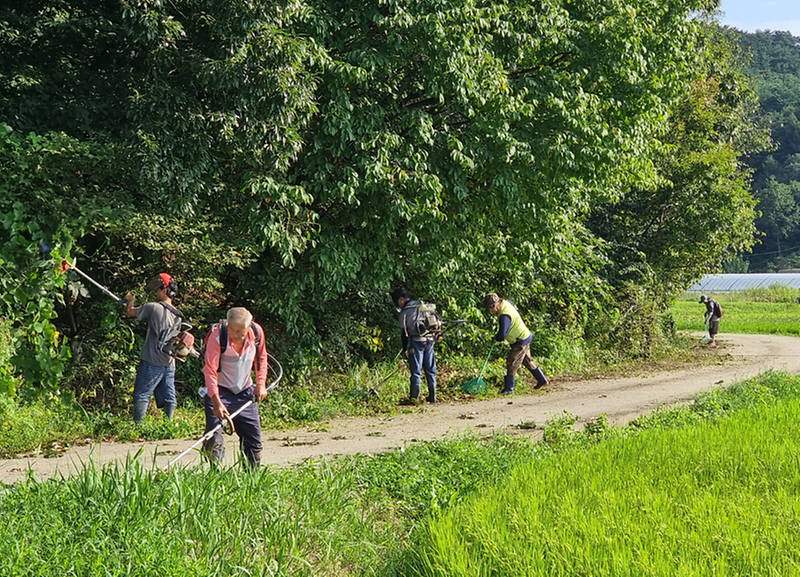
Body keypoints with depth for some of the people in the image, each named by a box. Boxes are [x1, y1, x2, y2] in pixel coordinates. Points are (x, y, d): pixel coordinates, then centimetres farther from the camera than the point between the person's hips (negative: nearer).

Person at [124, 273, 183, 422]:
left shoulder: (153, 307, -10)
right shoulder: (177, 315, 8)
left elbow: (129, 312, 1)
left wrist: (129, 301, 19)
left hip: (152, 362, -6)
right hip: (170, 363, 6)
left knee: (141, 395, -3)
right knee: (168, 398, 6)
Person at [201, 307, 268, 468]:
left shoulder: (257, 332, -9)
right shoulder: (217, 335, -22)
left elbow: (261, 358, 11)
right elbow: (210, 370, -23)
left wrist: (261, 384, 2)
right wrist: (216, 401, -32)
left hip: (245, 392, 4)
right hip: (220, 391, -4)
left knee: (254, 439, 6)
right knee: (214, 439, -17)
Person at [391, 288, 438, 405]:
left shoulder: (404, 313, -4)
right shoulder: (424, 305, 13)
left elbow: (404, 332, -4)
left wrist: (405, 349, 3)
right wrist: (437, 333, 26)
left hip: (416, 342, -6)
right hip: (430, 340, 6)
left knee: (416, 371, -4)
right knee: (430, 370, 10)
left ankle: (414, 398, -6)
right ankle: (432, 396, 14)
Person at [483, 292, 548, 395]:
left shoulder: (504, 316, -29)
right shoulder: (505, 303, -1)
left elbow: (502, 335, -33)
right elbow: (511, 302, 27)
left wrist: (496, 339, -8)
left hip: (521, 341, -10)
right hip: (525, 337, 10)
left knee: (511, 363, -8)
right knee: (527, 361, 23)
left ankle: (509, 388, -4)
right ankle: (542, 380, 35)